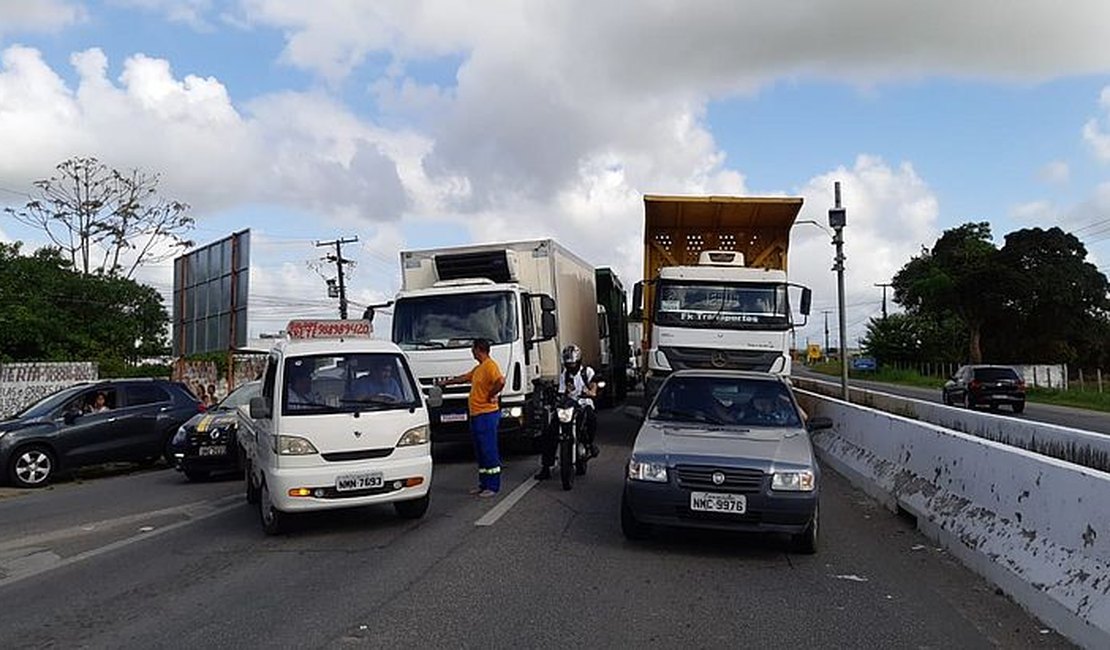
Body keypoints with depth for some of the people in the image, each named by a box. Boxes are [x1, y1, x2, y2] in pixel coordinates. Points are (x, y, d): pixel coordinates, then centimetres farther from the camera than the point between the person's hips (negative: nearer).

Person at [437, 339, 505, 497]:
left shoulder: (490, 366, -14)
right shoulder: (478, 368, 18)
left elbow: (501, 381, -30)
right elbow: (463, 377, 33)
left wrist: (490, 395, -18)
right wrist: (446, 382, 39)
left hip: (487, 414, -10)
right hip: (476, 414, 10)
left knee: (489, 451, -6)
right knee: (481, 452, 13)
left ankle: (493, 487, -1)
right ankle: (484, 485, 20)